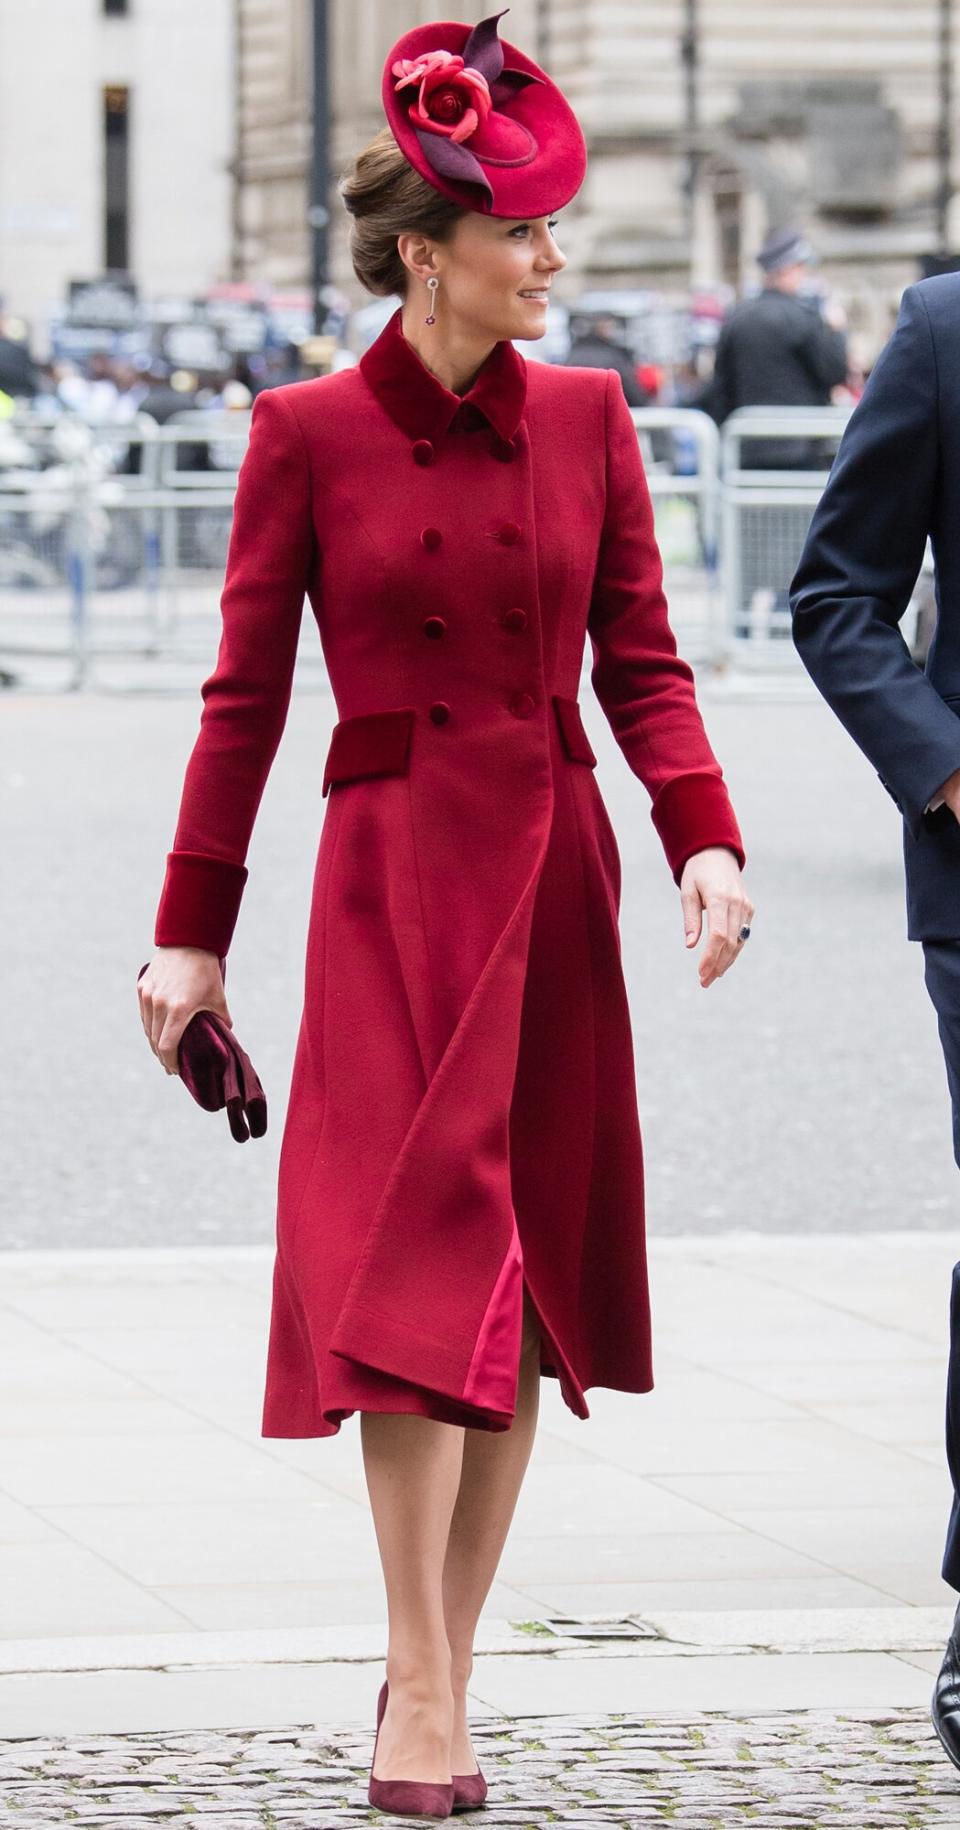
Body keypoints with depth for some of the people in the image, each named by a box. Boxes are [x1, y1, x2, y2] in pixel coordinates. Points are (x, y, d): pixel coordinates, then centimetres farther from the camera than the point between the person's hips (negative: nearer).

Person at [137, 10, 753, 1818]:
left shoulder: (583, 417, 5)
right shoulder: (308, 433, -4)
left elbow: (640, 655, 6)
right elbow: (246, 691, 0)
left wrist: (705, 838, -10)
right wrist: (192, 930, -1)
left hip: (553, 870, 4)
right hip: (394, 872, -4)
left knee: (529, 1274, 6)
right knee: (415, 1262, -11)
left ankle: (441, 1659, 17)